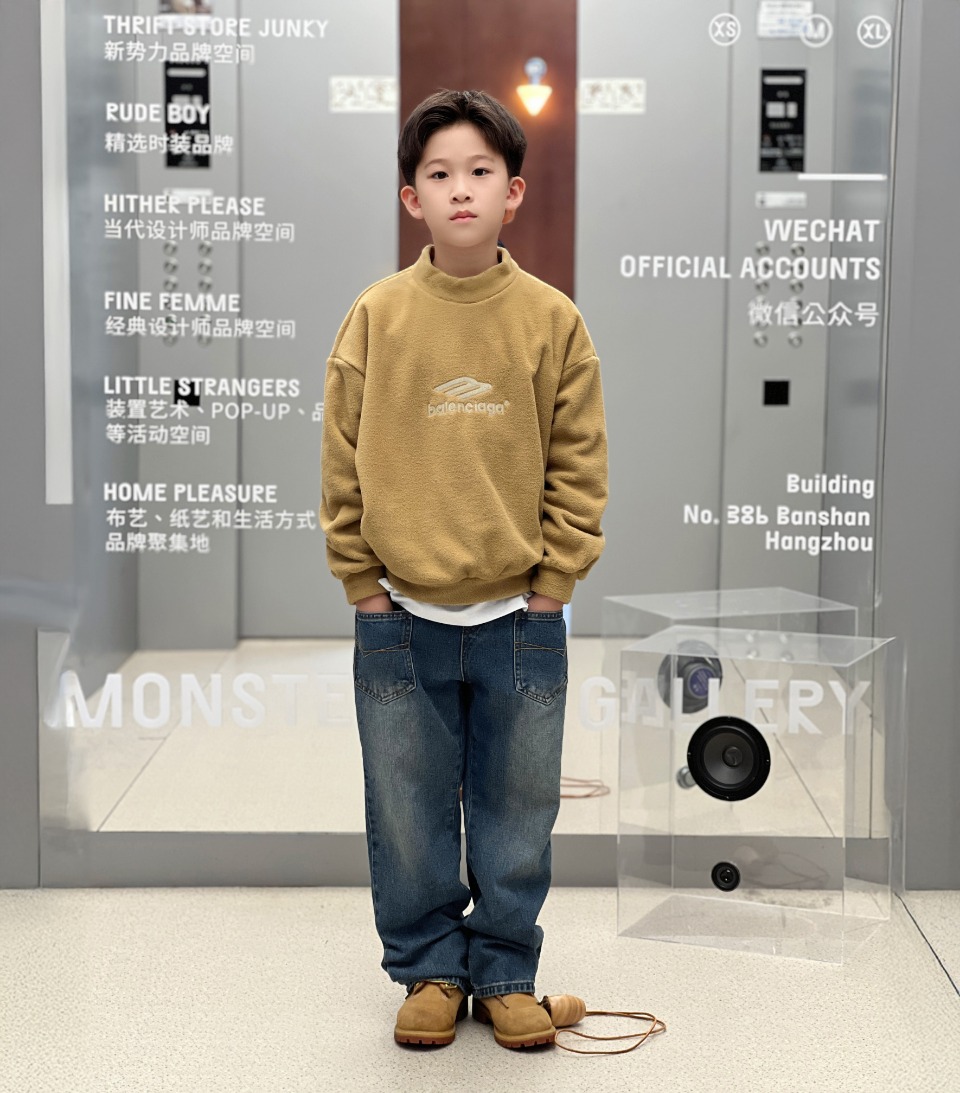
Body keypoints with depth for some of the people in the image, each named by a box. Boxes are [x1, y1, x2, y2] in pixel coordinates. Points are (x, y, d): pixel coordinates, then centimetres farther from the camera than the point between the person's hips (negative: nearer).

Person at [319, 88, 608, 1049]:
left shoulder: (552, 319, -2)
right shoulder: (377, 315, -2)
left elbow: (578, 467, 1)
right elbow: (342, 461, 1)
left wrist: (548, 585, -4)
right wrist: (363, 581, -2)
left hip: (522, 623, 0)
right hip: (400, 621, 0)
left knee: (517, 819, 10)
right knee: (408, 818, 9)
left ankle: (505, 974, 28)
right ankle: (430, 970, 28)